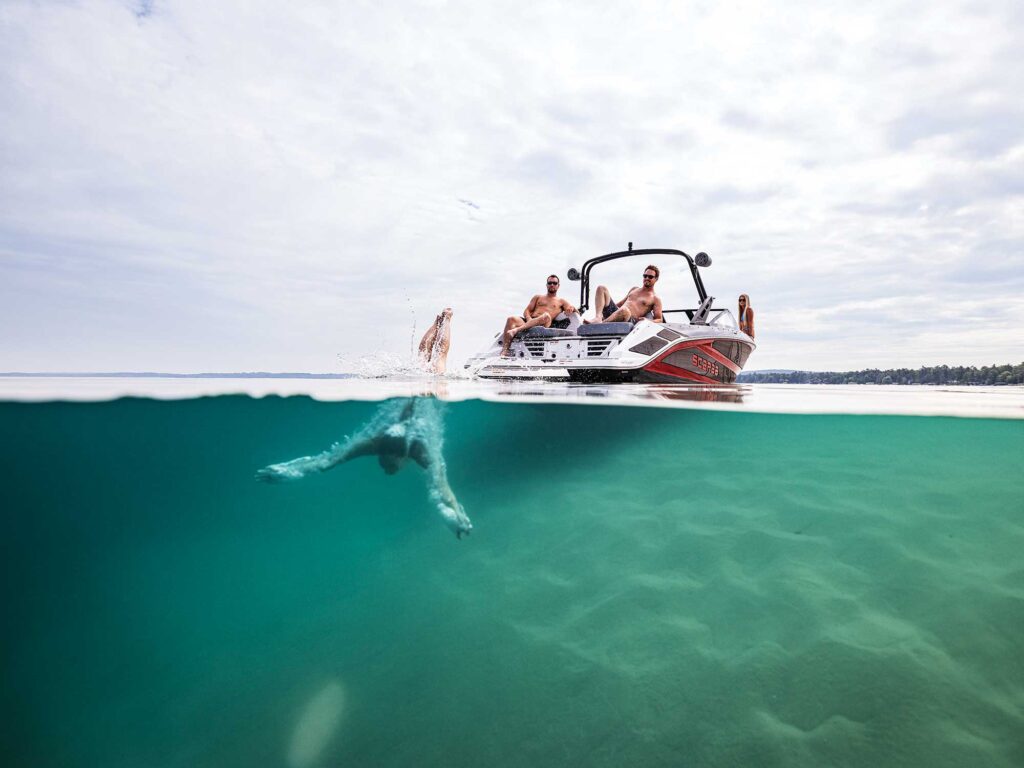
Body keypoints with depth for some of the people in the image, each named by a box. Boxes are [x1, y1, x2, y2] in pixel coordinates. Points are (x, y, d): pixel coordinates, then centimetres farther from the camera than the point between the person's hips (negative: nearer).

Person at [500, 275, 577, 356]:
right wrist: (529, 319, -5)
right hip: (529, 322, 3)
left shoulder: (561, 301, 26)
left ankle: (517, 329, -47)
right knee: (511, 319, -26)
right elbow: (527, 311, 19)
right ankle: (504, 351, -37)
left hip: (543, 325, -3)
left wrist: (572, 308, -10)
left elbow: (574, 311, 16)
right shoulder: (538, 297, 30)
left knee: (546, 315, -38)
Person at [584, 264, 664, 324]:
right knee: (601, 288, -3)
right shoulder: (634, 289, 30)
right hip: (615, 312, 7)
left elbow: (659, 320, 2)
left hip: (630, 320, -7)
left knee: (624, 310, -44)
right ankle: (598, 318, -28)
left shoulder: (655, 299, 10)